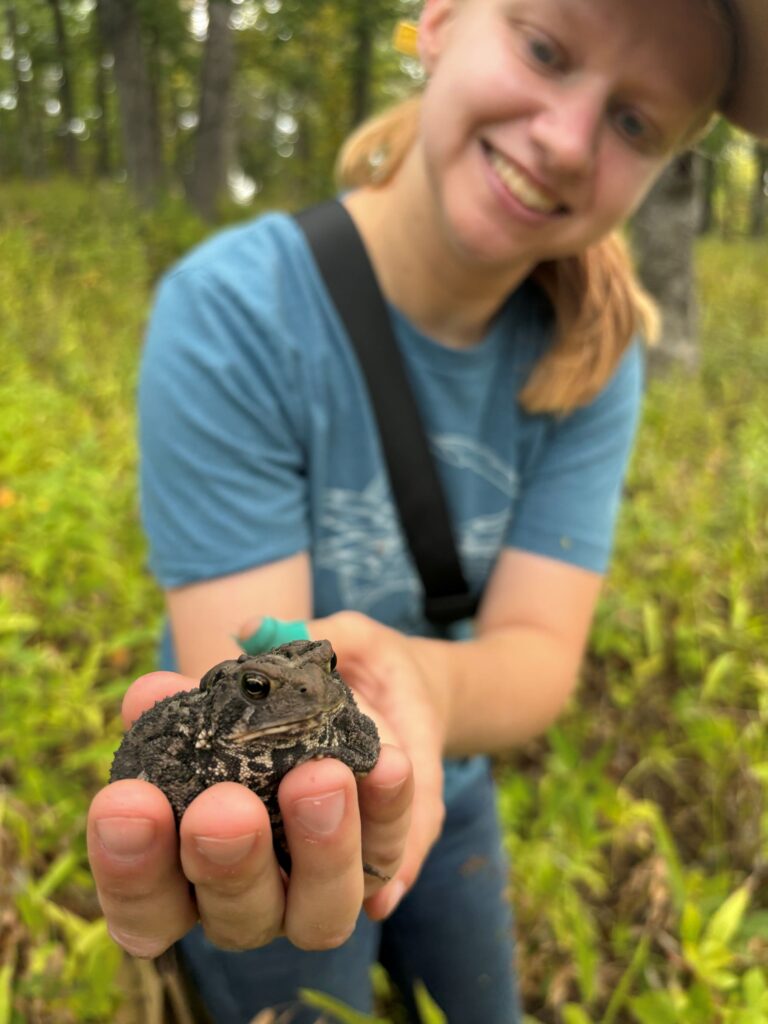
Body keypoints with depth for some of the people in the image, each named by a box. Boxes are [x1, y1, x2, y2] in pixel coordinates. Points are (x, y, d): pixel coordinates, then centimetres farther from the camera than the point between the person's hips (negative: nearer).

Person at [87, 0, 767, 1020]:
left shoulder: (592, 351, -14)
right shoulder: (232, 310, -28)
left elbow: (541, 649, -21)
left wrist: (422, 683, -44)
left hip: (447, 795, 5)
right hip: (263, 826, -4)